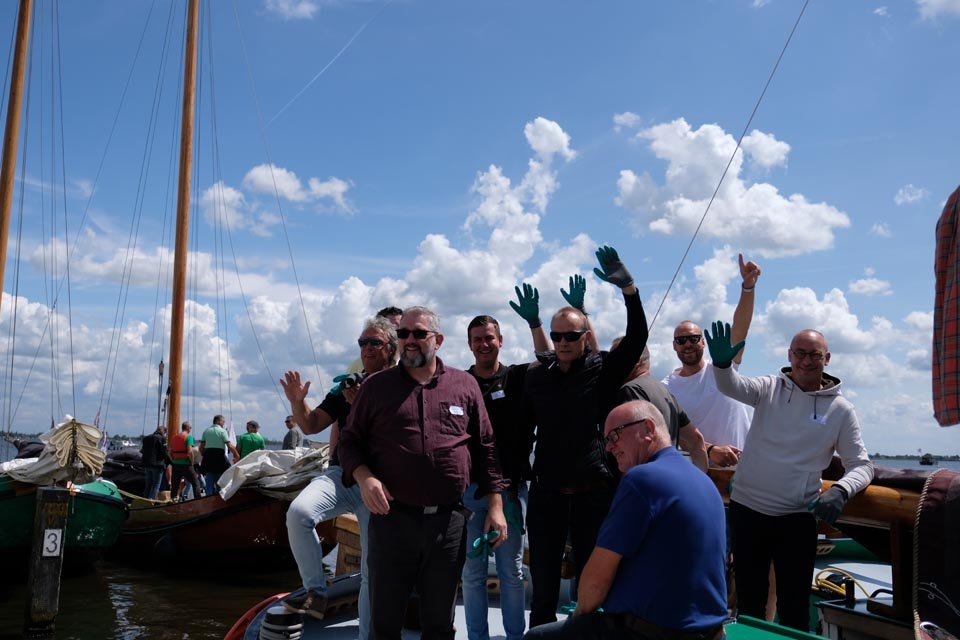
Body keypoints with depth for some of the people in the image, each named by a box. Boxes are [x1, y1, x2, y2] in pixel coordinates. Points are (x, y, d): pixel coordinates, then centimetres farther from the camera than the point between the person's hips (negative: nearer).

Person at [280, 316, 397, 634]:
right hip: (340, 474, 3)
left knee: (374, 571, 1)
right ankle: (316, 592, -12)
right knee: (298, 511, -27)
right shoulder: (347, 386, 14)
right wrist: (298, 402, -6)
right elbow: (311, 426, 13)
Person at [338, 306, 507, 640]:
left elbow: (485, 448, 8)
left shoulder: (465, 385, 6)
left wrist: (495, 505, 4)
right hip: (392, 518, -1)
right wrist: (363, 477, -13)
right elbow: (350, 440, 6)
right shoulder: (376, 386, 4)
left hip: (449, 522, 1)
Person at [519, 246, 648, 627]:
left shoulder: (603, 370, -2)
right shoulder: (537, 375, 5)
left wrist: (628, 288, -28)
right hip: (546, 493, 2)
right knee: (543, 586, 11)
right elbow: (523, 429, 9)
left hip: (593, 492, -2)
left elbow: (637, 338, -16)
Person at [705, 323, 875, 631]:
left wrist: (841, 490, -20)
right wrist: (722, 363, -45)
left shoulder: (841, 409, -1)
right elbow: (732, 386, -21)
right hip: (747, 509, 1)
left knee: (794, 608, 7)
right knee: (748, 601, 15)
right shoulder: (769, 388, -1)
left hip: (797, 518, -1)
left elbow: (862, 465, 2)